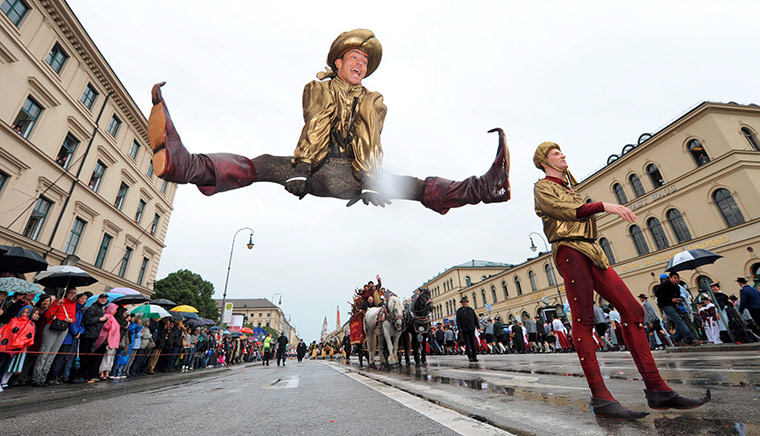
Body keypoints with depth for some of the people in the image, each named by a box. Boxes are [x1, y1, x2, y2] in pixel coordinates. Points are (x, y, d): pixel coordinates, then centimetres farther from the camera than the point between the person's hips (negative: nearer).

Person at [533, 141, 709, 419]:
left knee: (632, 310, -2)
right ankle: (600, 397, -12)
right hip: (569, 250, -8)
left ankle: (656, 389, 1)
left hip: (592, 251, 8)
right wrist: (603, 206, -17)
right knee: (583, 320, -12)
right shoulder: (542, 188, 5)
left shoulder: (570, 188, 31)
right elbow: (563, 209, -12)